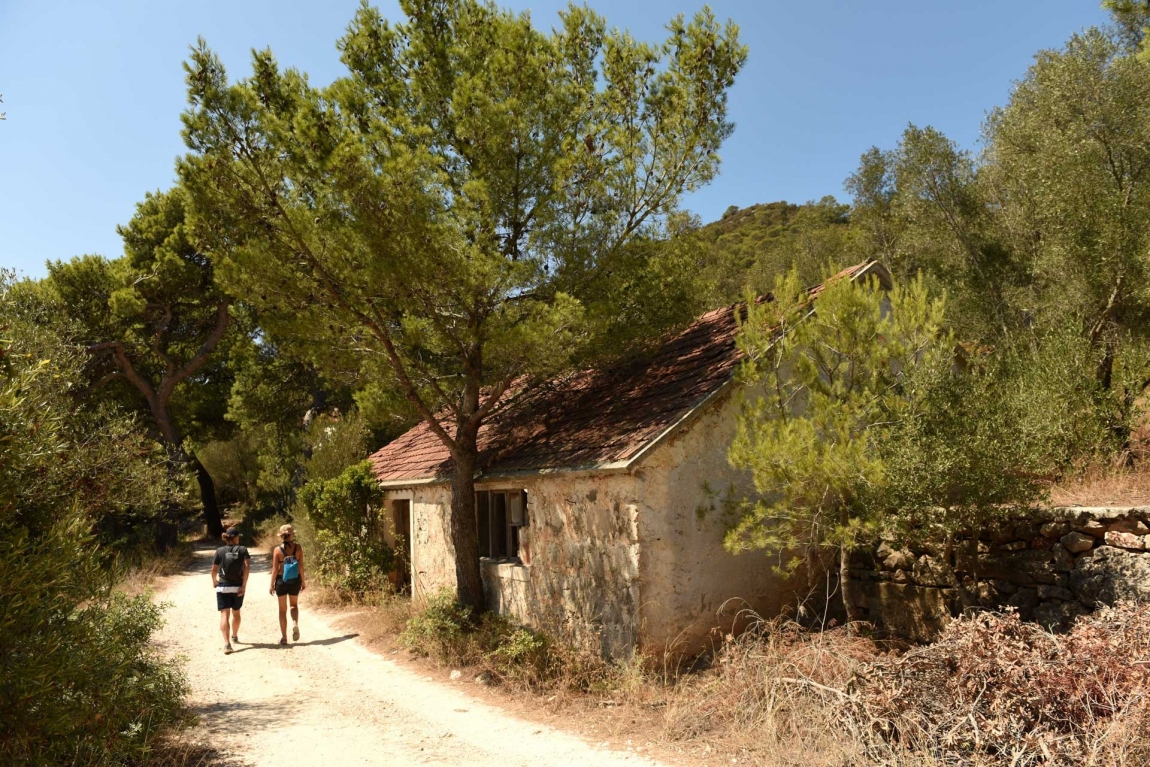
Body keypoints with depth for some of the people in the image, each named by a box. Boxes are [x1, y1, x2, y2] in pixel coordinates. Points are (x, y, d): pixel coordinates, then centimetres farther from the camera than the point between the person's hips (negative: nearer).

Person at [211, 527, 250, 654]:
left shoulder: (220, 551, -1)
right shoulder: (242, 550, -3)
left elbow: (214, 570, 0)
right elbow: (247, 566, -15)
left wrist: (214, 582, 18)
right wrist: (244, 584, -11)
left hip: (223, 587, -1)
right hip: (238, 587, 1)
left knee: (224, 615, -5)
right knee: (236, 612, 21)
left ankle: (227, 643, -18)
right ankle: (234, 636, 41)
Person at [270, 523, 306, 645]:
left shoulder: (278, 549, -9)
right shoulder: (298, 547, -7)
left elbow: (275, 569, -8)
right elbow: (301, 565, -5)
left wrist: (272, 585, 1)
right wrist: (303, 581, 5)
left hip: (281, 580, -1)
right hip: (295, 580, 1)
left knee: (282, 609, 12)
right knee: (294, 605, 22)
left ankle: (284, 637, 15)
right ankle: (295, 624, -7)